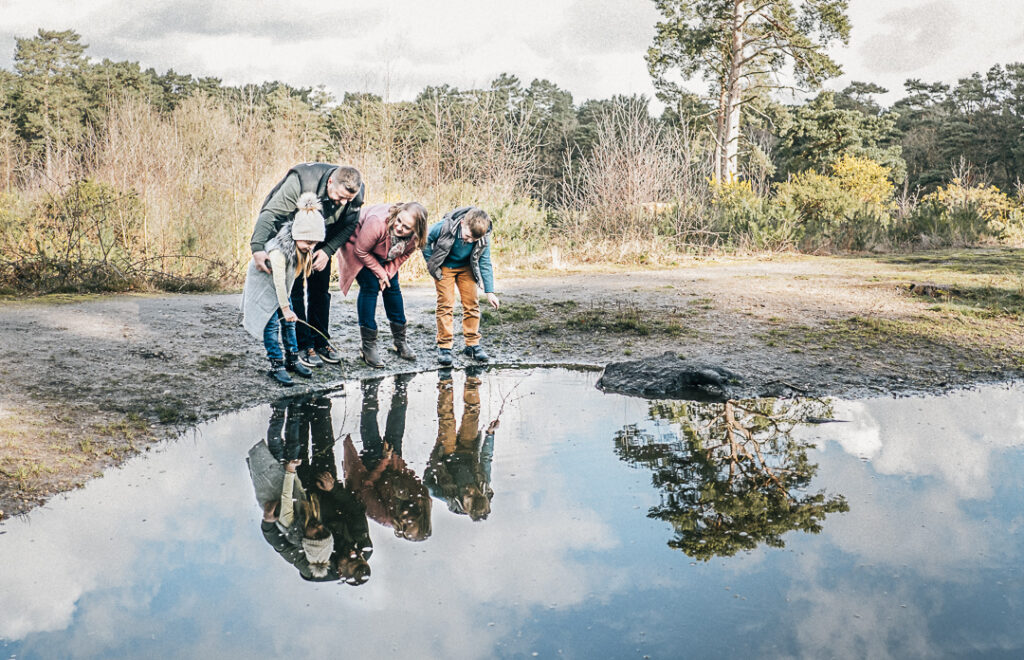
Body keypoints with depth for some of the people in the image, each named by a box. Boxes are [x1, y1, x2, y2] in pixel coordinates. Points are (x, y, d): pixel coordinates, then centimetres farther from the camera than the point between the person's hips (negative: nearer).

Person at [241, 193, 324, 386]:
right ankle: (276, 366, -3)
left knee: (289, 322, 7)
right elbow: (279, 281, -29)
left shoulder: (302, 247, -14)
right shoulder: (278, 250, -36)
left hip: (282, 287, 7)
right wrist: (285, 308, -23)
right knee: (271, 324, -8)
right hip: (263, 284, -7)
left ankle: (292, 360, 16)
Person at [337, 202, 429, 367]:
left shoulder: (414, 236, -25)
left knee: (392, 287, 2)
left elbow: (403, 255, -6)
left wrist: (387, 273, -19)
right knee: (370, 287, -16)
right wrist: (380, 273, -22)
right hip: (359, 248, -5)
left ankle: (400, 341, 14)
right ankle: (368, 346, -13)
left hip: (384, 257, 6)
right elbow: (361, 251, -29)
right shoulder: (377, 222, -42)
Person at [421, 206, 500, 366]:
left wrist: (490, 291, -13)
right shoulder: (445, 226, -33)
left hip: (466, 268, 2)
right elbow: (426, 241, -15)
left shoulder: (483, 238, -25)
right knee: (446, 304, -8)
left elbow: (485, 264, -13)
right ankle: (444, 346, -2)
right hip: (444, 267, -2)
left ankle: (472, 344, 9)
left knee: (472, 303, -3)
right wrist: (431, 264, -12)